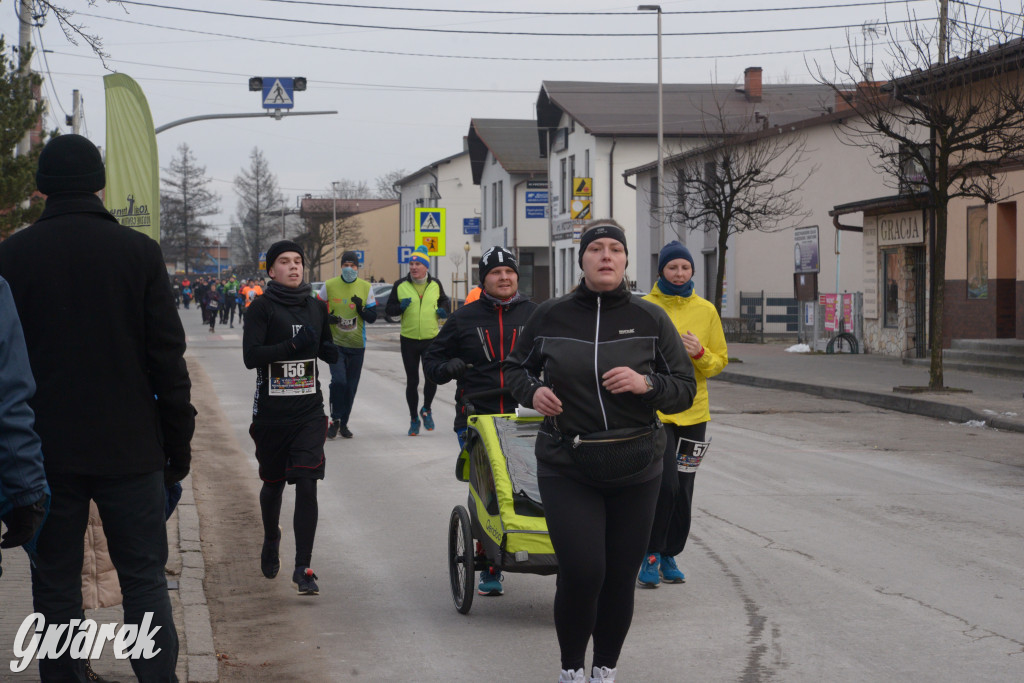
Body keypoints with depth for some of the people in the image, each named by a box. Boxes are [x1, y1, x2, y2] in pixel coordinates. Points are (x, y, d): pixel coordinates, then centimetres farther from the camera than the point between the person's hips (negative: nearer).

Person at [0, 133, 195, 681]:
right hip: (130, 450, 0)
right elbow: (168, 358, -3)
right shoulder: (139, 251, -3)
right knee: (144, 578, 7)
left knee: (55, 584, 9)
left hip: (45, 452, 0)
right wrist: (178, 444, 4)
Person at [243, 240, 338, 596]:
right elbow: (250, 356, -15)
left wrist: (329, 351, 0)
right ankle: (271, 541, 43)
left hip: (309, 410, 2)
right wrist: (292, 346, -27)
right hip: (272, 411, -2)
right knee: (273, 483, 14)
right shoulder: (262, 307, -4)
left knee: (307, 485, -10)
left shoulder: (316, 307, 10)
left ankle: (303, 567, -9)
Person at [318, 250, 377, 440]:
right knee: (338, 380, -17)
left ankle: (344, 424, 20)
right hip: (335, 342, -2)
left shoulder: (366, 288, 2)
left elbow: (372, 317, 3)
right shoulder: (329, 286, -2)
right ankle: (335, 420, -1)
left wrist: (361, 309, -16)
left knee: (351, 386, 6)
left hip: (357, 345, 2)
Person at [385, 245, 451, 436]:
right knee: (412, 381, 5)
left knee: (432, 377, -9)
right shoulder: (401, 286, 0)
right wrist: (400, 307, -17)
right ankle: (414, 419, 20)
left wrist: (443, 310, -1)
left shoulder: (435, 284, 4)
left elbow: (444, 300, 21)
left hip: (431, 339, 0)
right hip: (409, 340, 0)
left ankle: (426, 410, 18)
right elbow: (389, 309, 4)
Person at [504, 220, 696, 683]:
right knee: (581, 572, -12)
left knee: (620, 578, 7)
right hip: (566, 467, -1)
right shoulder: (550, 316, 2)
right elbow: (516, 368, 16)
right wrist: (532, 392, -5)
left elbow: (684, 389, 3)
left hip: (634, 470, 1)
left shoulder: (650, 320, 1)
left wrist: (647, 384, -17)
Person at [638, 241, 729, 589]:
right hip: (654, 410, -4)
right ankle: (651, 555, -1)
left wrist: (699, 353, -10)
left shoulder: (706, 310, 6)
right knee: (666, 484, -15)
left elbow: (720, 360, 9)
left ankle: (670, 555, 22)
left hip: (693, 412, 4)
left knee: (683, 489, 8)